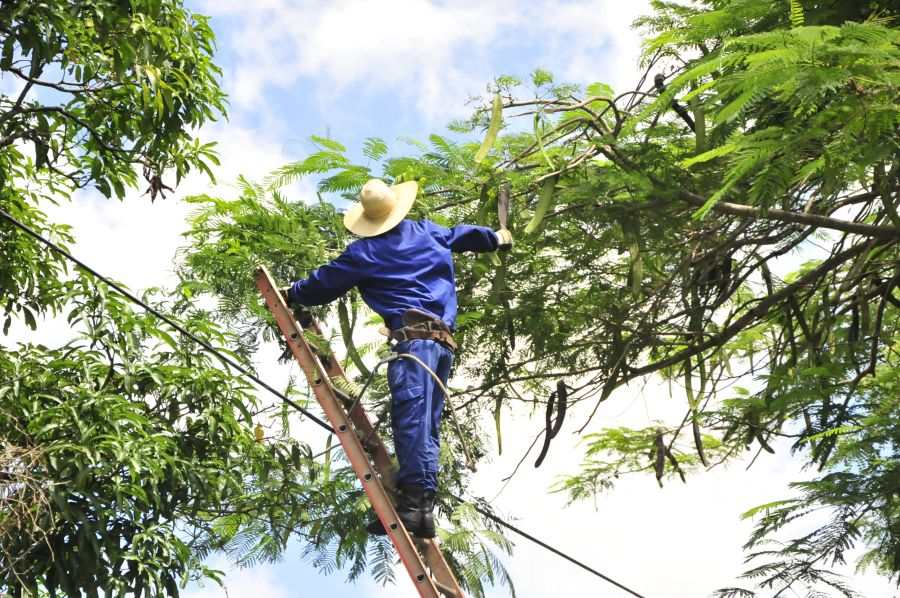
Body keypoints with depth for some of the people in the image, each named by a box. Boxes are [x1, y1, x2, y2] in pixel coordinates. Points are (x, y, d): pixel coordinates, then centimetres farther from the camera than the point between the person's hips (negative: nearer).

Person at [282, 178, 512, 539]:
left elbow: (325, 282, 15)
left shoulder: (364, 252, 6)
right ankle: (423, 508, 0)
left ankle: (411, 502, -29)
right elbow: (463, 235, 40)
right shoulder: (428, 232, 21)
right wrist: (496, 238, 59)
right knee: (426, 423, 6)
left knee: (411, 415, -18)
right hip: (443, 338, 7)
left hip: (412, 335, -7)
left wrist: (293, 294, 34)